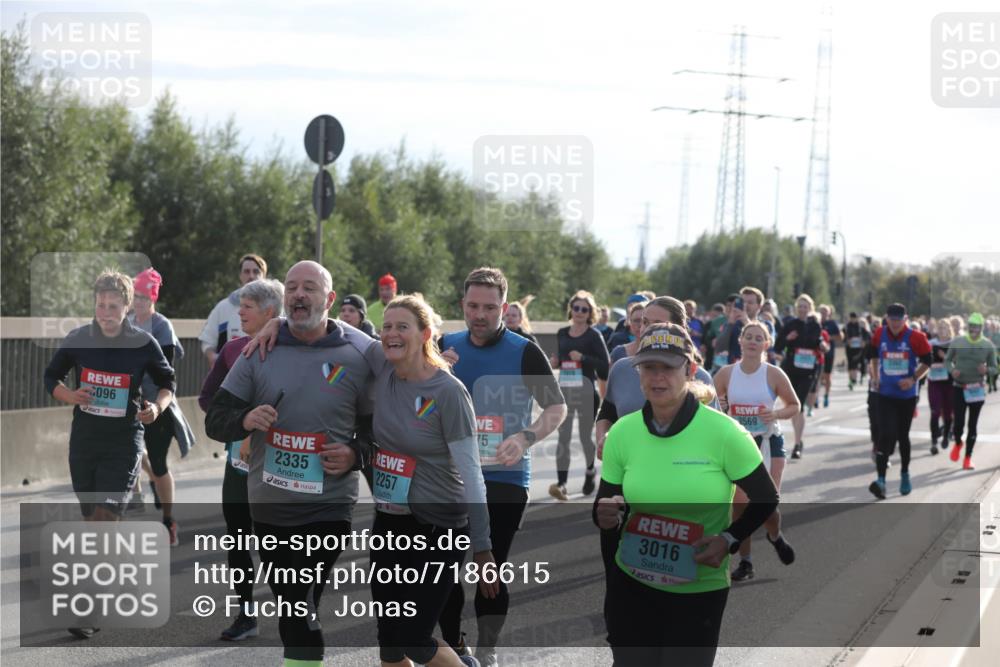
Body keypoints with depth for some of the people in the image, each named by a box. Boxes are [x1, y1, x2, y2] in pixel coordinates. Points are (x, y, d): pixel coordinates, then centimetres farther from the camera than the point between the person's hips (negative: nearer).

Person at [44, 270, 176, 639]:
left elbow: (167, 382, 8)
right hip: (83, 439, 3)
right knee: (92, 519, 11)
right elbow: (51, 377, 11)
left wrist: (157, 407, -13)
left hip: (124, 442, -3)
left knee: (105, 518, -15)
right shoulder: (77, 339, -1)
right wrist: (70, 396, -10)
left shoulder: (143, 344, -6)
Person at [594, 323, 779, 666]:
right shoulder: (622, 432, -3)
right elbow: (606, 502, 6)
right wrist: (605, 517, -17)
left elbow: (767, 499, -3)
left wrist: (728, 540, -16)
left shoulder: (722, 431, -13)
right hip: (630, 586, 3)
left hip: (699, 592, -3)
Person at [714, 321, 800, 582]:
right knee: (740, 503, -3)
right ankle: (745, 562, 11)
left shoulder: (774, 374, -8)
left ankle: (775, 536, 27)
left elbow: (794, 406, 2)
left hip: (769, 442, -2)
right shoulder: (725, 374, -3)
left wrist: (776, 414, -18)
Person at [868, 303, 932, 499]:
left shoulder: (915, 338, -10)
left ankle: (905, 475, 34)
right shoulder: (879, 335, -3)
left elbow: (927, 361, -1)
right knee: (886, 436, -13)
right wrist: (875, 376, 8)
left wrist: (914, 379, -14)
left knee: (903, 436, 13)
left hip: (907, 396, 0)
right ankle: (881, 480, -20)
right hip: (885, 395, 0)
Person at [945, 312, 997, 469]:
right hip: (959, 388, 0)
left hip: (977, 390, 0)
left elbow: (994, 368, 5)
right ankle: (958, 443, 30)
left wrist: (986, 369, -18)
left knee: (972, 424, 5)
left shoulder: (988, 345, -1)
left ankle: (968, 458, 15)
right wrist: (952, 369, -14)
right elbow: (947, 360, 7)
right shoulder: (957, 341, -2)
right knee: (959, 422, -4)